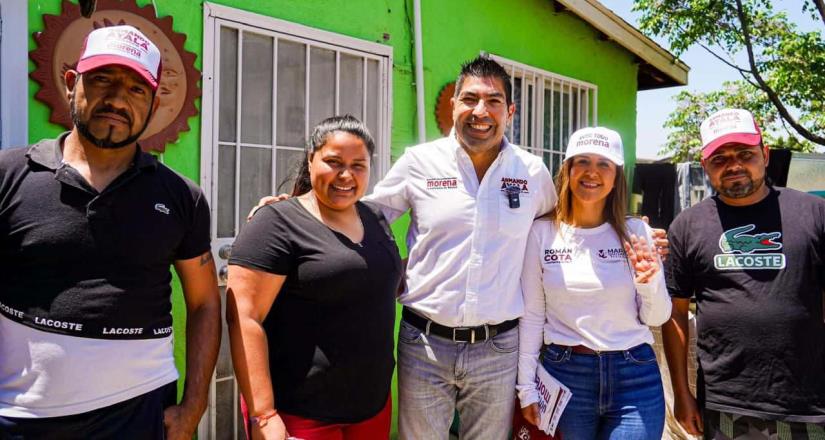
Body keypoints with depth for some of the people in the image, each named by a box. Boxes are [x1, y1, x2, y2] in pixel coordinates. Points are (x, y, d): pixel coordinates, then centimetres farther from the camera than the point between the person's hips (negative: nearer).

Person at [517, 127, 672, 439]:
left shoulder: (636, 232, -2)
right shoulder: (542, 232, -4)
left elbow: (656, 318, 4)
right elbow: (532, 314, 1)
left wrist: (650, 284, -16)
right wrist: (526, 386, 1)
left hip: (635, 378, 0)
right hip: (564, 375, 0)